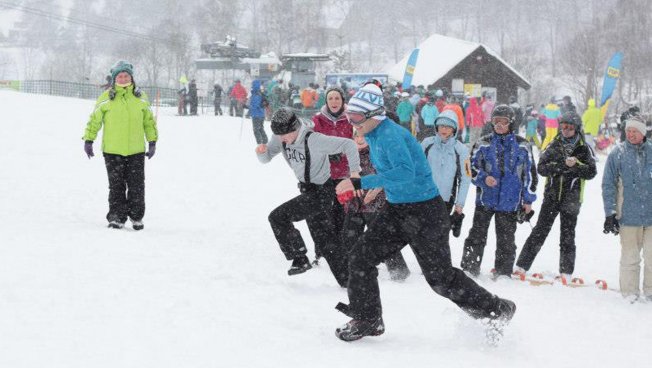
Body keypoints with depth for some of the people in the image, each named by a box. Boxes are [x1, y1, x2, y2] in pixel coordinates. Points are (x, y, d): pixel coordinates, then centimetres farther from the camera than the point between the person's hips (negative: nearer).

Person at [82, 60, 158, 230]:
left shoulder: (140, 98, 6)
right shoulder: (106, 98, 0)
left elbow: (149, 121, 15)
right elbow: (94, 120, 6)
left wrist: (152, 142, 13)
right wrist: (88, 140, 2)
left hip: (136, 151, 2)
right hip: (112, 151, -2)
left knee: (137, 185, 4)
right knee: (116, 186, 1)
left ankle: (137, 217, 16)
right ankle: (116, 217, 8)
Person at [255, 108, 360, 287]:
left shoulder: (314, 140, -27)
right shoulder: (280, 139, -5)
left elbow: (348, 145, -24)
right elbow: (267, 158, 6)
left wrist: (354, 171, -28)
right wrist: (262, 152, -17)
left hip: (321, 192, -8)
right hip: (308, 190, 8)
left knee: (278, 217, -18)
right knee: (325, 239, 14)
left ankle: (299, 259, -6)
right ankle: (347, 280, 23)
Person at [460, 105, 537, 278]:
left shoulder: (522, 145, 3)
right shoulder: (484, 143, 3)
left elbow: (530, 172, 8)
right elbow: (472, 167, 7)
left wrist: (528, 199, 5)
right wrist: (483, 178, -14)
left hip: (509, 202, 0)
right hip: (485, 198, 0)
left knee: (506, 239, 6)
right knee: (477, 236, 1)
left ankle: (503, 273, 14)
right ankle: (469, 269, 6)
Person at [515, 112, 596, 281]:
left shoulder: (584, 148, 1)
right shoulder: (555, 145, 6)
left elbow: (591, 172, -4)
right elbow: (541, 167, -3)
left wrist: (574, 167, -19)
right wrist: (562, 165, -17)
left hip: (571, 199, -1)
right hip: (552, 196, 2)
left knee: (567, 235, 5)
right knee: (540, 231, 1)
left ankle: (566, 273, 11)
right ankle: (522, 266, 3)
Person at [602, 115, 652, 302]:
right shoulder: (617, 154, 0)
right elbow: (608, 185, 2)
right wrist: (610, 213, -3)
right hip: (628, 216, -2)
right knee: (629, 257, 2)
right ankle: (630, 292, 12)